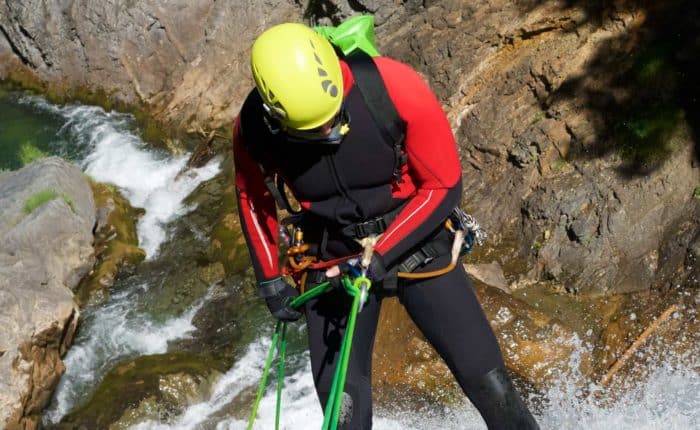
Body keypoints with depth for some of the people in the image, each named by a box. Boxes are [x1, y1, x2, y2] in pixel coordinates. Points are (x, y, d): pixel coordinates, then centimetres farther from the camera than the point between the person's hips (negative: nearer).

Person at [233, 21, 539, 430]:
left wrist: (381, 258, -23)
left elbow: (445, 186, -17)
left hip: (415, 244, -1)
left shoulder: (395, 87, -27)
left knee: (488, 381, 0)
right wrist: (270, 278, 4)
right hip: (332, 264, 1)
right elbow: (253, 197, 4)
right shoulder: (254, 128, -20)